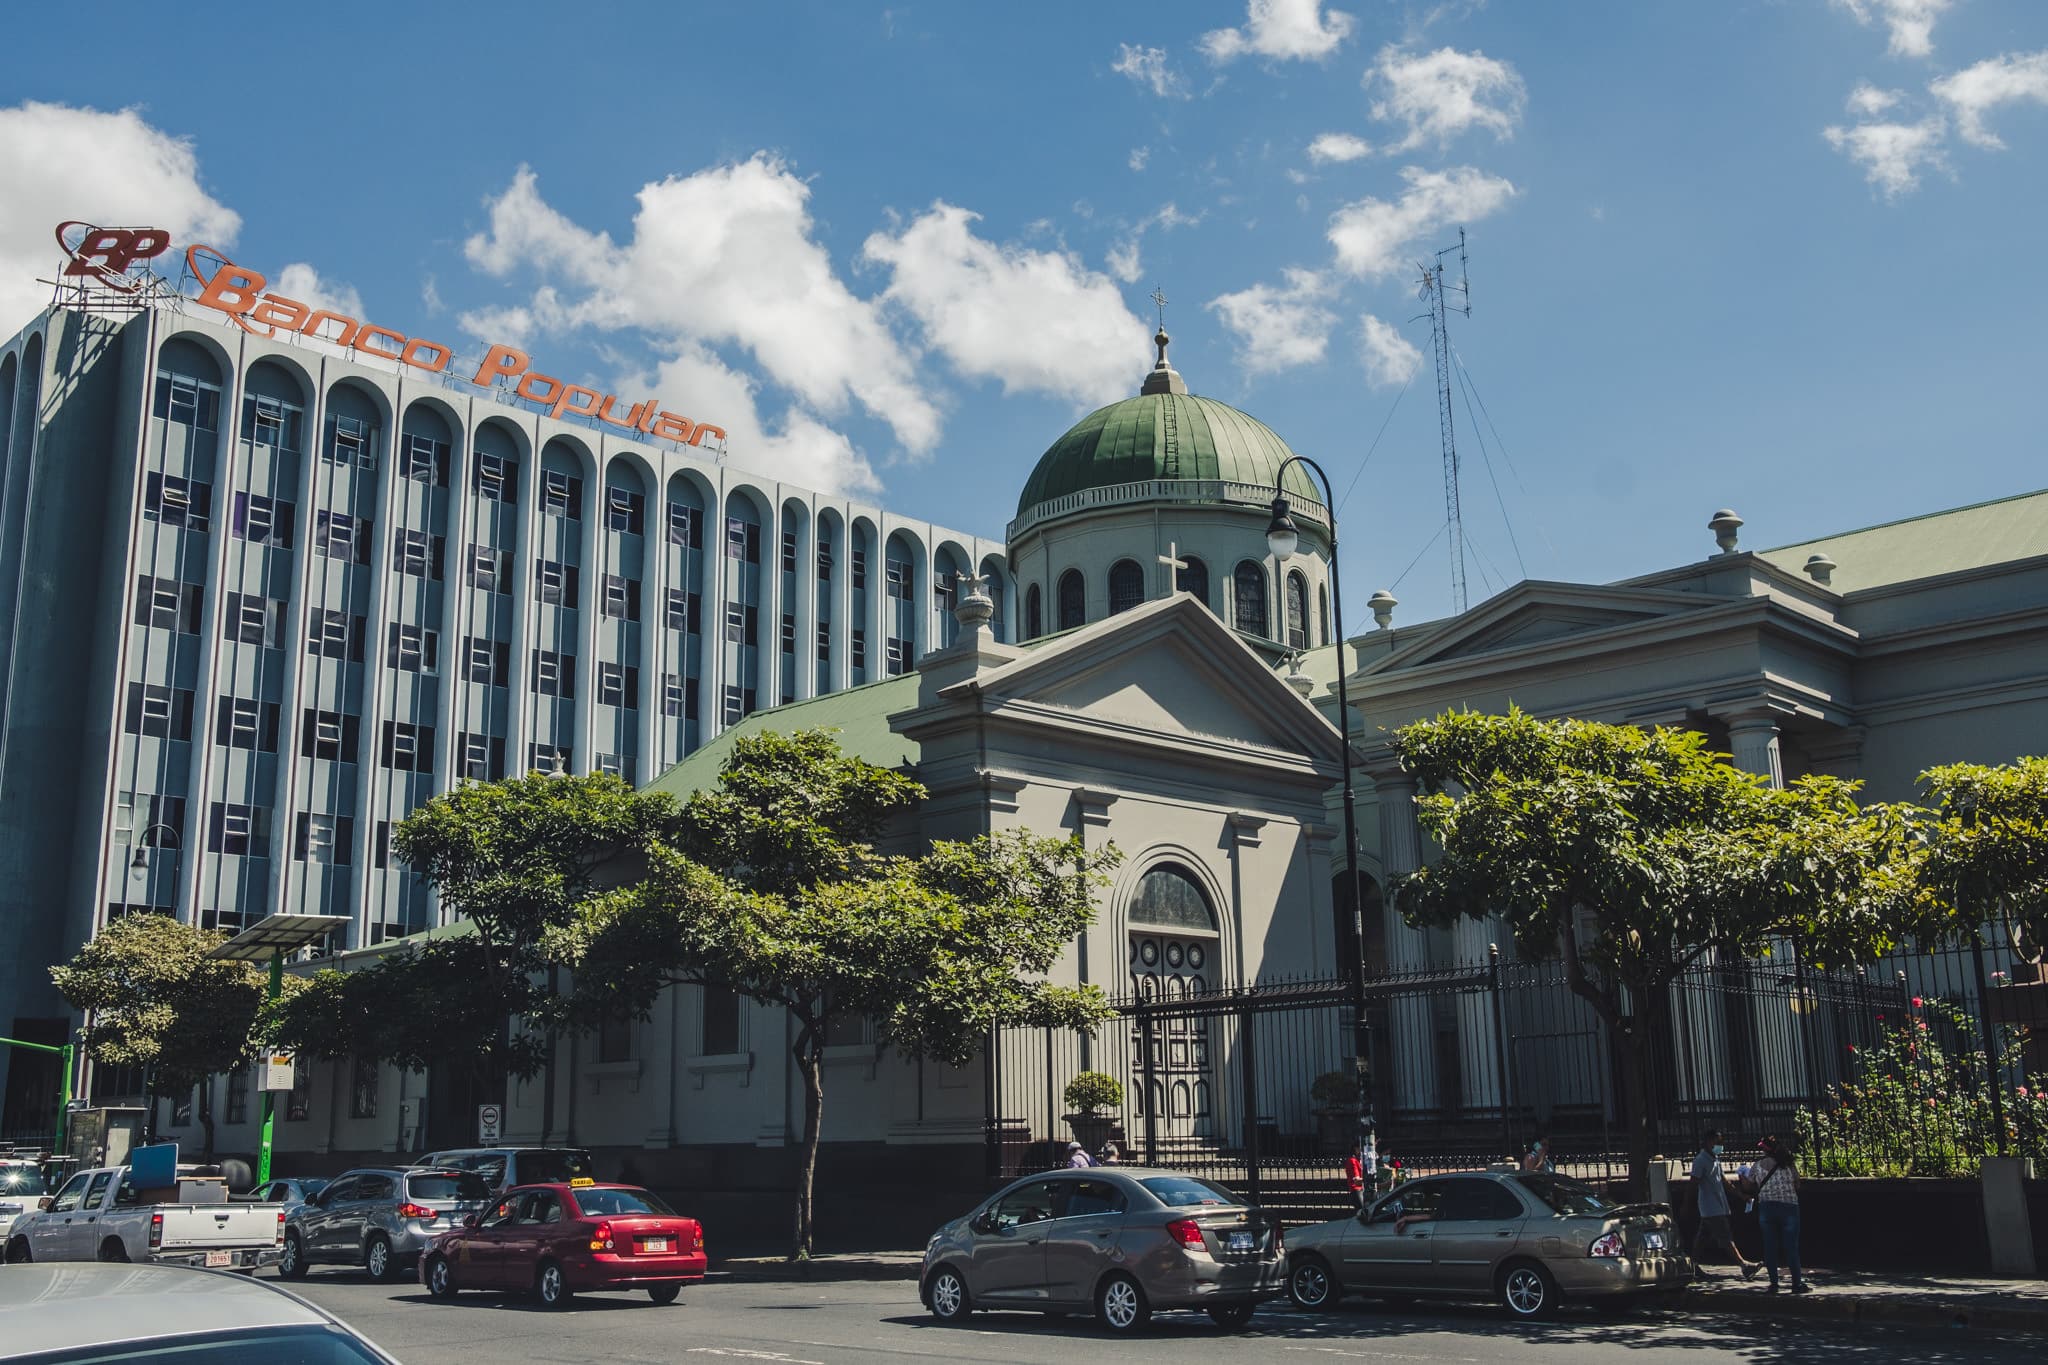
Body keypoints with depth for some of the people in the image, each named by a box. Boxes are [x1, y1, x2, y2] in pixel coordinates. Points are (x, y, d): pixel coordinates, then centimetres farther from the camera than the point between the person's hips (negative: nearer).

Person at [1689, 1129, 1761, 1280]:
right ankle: (1743, 1265, -17)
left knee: (1702, 1237, 12)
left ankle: (1694, 1264, 18)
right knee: (1726, 1237, -12)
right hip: (1710, 1208, -9)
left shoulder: (1715, 1159, 16)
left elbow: (1724, 1180, 19)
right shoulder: (1700, 1161, -13)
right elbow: (1693, 1184, -14)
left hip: (1719, 1205, 9)